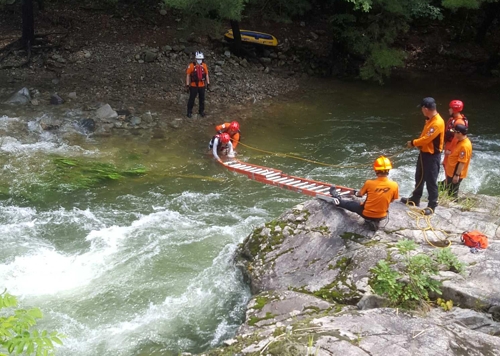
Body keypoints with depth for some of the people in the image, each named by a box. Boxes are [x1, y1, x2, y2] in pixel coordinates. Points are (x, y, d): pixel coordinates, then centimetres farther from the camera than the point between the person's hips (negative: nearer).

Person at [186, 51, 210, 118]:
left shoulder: (204, 65, 0)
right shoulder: (191, 66, -11)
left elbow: (206, 74, 9)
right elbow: (188, 75, -6)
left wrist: (208, 83, 6)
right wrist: (187, 85, -7)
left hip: (202, 86, 3)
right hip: (193, 86, -3)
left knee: (202, 99, 12)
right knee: (192, 99, 3)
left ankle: (201, 111, 26)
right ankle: (189, 112, 13)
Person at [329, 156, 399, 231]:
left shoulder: (369, 183, -20)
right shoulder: (394, 185, -16)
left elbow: (360, 194, 0)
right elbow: (391, 200, 3)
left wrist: (356, 193, 24)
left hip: (366, 214, -1)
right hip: (381, 216, 1)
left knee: (351, 204, 25)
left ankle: (338, 200, 49)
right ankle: (375, 221, 20)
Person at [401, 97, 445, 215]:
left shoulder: (438, 122, -25)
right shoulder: (430, 119, 6)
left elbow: (426, 139, -24)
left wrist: (413, 143, -11)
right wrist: (415, 143, -2)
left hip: (432, 156, -10)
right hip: (423, 153, 10)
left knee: (431, 181, 0)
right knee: (419, 177, 21)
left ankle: (432, 206, 10)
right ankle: (415, 199, 36)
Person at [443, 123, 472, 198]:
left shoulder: (465, 145, -25)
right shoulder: (461, 141, 5)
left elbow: (462, 162, -26)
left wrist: (457, 175, -24)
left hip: (455, 174, -10)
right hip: (451, 172, 10)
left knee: (452, 193, 1)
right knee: (448, 190, 20)